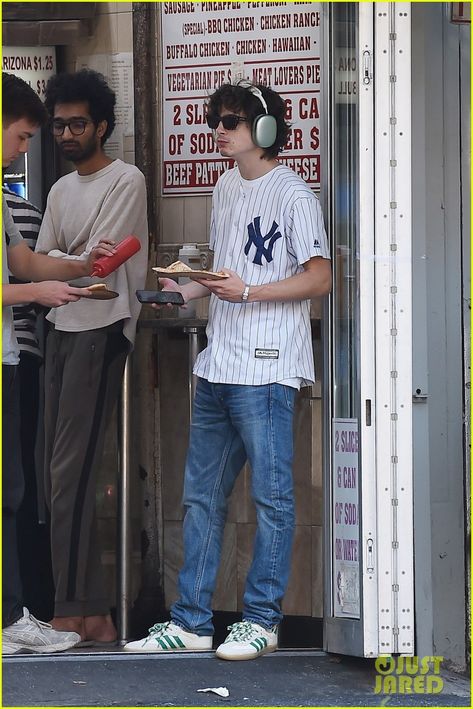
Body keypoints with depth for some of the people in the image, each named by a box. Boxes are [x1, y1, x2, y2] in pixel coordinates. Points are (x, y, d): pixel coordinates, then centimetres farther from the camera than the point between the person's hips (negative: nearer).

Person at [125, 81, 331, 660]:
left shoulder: (292, 195, -8)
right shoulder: (225, 189, 17)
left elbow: (319, 277, -12)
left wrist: (246, 293, -18)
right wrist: (186, 291, 8)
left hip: (265, 371, -8)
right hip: (216, 369, 9)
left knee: (271, 496, -1)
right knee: (201, 496, 9)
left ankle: (262, 619, 6)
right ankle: (191, 622, 15)